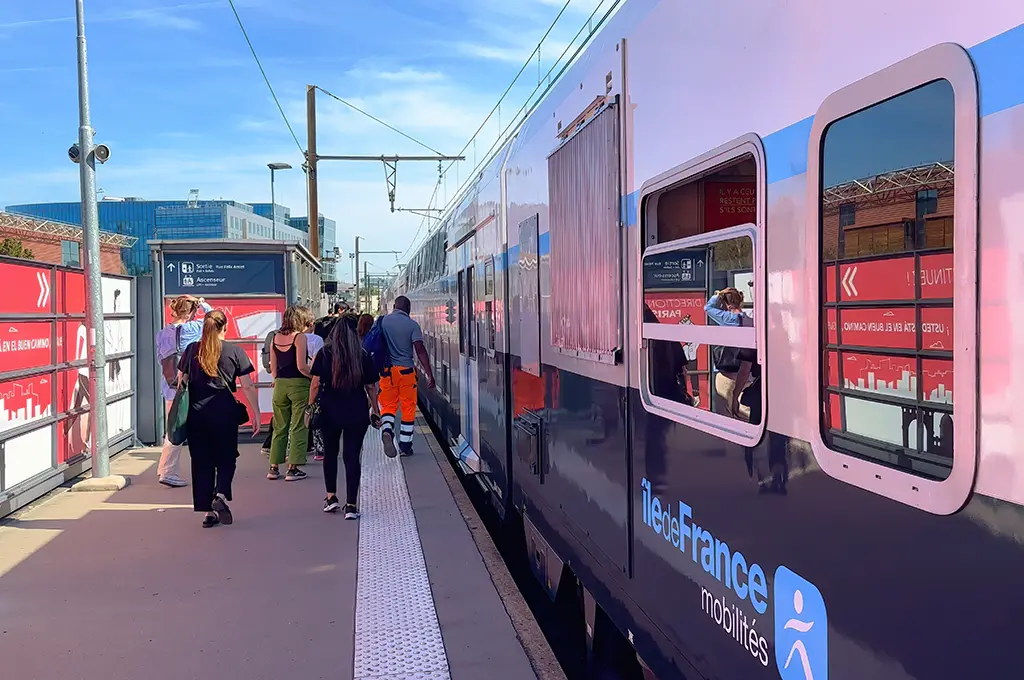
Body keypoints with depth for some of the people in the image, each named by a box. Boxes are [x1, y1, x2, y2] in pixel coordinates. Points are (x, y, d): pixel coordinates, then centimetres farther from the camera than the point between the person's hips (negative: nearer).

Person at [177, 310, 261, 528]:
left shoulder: (192, 350, 5)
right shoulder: (234, 352, -2)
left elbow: (181, 382, 9)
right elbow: (248, 387, -3)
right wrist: (256, 413, 3)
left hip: (196, 414, 2)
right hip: (224, 413, -2)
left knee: (201, 462, 9)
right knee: (226, 459, 12)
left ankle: (208, 511, 12)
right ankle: (221, 495, -12)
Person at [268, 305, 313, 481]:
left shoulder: (275, 337, 9)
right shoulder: (300, 337, -10)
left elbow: (273, 368, 11)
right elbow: (301, 366, -17)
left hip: (280, 385, 6)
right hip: (298, 384, -6)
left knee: (279, 427, 14)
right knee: (298, 428, 1)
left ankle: (274, 467, 18)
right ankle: (293, 468, 1)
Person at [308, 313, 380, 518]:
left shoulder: (324, 354, -4)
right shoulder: (363, 356, -3)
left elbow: (316, 384, -5)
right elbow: (370, 387, 1)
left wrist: (311, 405, 5)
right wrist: (375, 409, 11)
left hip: (330, 412, 1)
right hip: (357, 413, 0)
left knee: (330, 453, 20)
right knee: (352, 456, 3)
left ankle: (331, 497, 24)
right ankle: (351, 505, 2)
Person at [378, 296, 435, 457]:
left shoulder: (382, 321, 4)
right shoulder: (412, 325, -4)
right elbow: (420, 350, -11)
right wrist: (430, 375, -12)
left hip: (387, 370, 2)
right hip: (406, 370, -2)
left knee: (388, 406, 10)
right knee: (408, 408, 11)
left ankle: (386, 430, -20)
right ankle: (405, 445, 15)